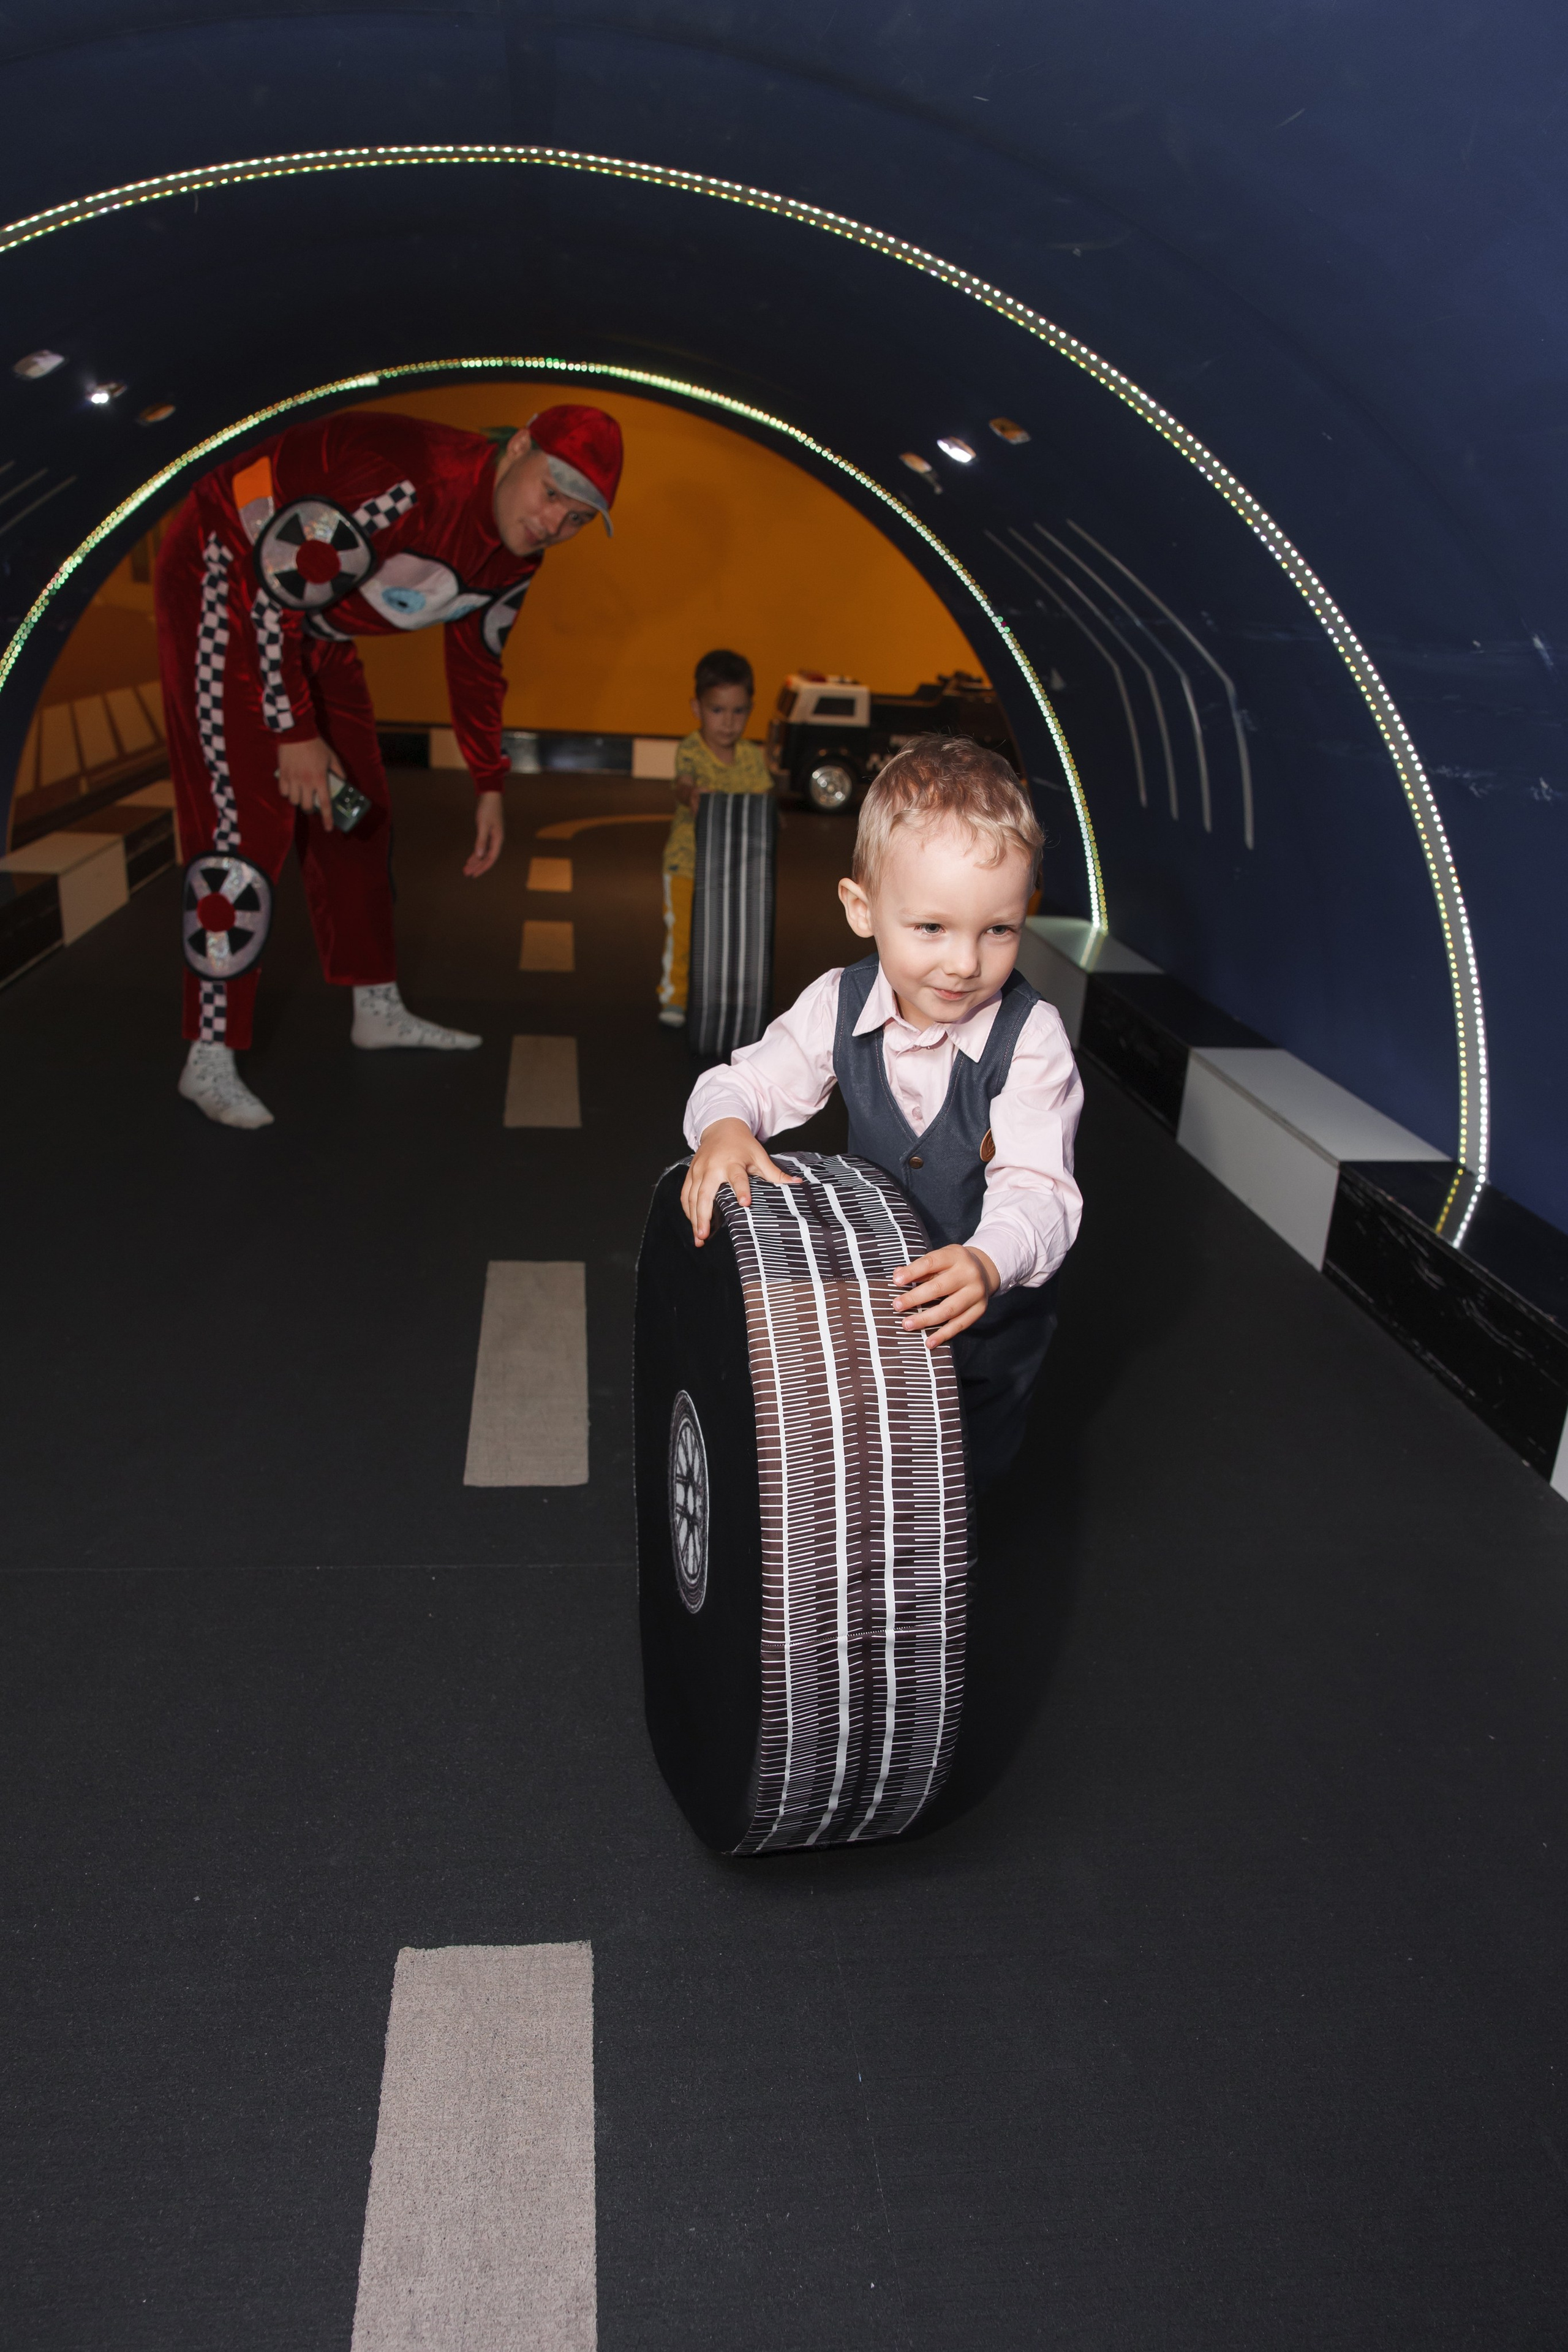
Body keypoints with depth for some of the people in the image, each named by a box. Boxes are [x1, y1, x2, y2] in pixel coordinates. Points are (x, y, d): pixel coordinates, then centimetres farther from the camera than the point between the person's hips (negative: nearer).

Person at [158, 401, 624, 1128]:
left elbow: (475, 657, 12)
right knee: (248, 817, -16)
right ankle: (210, 1061, -11)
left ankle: (379, 1012, 25)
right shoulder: (410, 481, -33)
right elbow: (276, 589, -28)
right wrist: (294, 733, -24)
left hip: (314, 626, 9)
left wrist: (488, 788, 14)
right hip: (227, 574, -9)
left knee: (357, 808, 11)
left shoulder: (514, 557, -4)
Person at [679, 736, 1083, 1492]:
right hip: (865, 1289, 3)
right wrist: (724, 1127, -37)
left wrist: (989, 1262, -55)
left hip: (989, 1314, -2)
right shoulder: (840, 1005, -19)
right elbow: (750, 1079, -12)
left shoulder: (1031, 1038, -29)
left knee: (960, 1479, 22)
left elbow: (1039, 1189, -34)